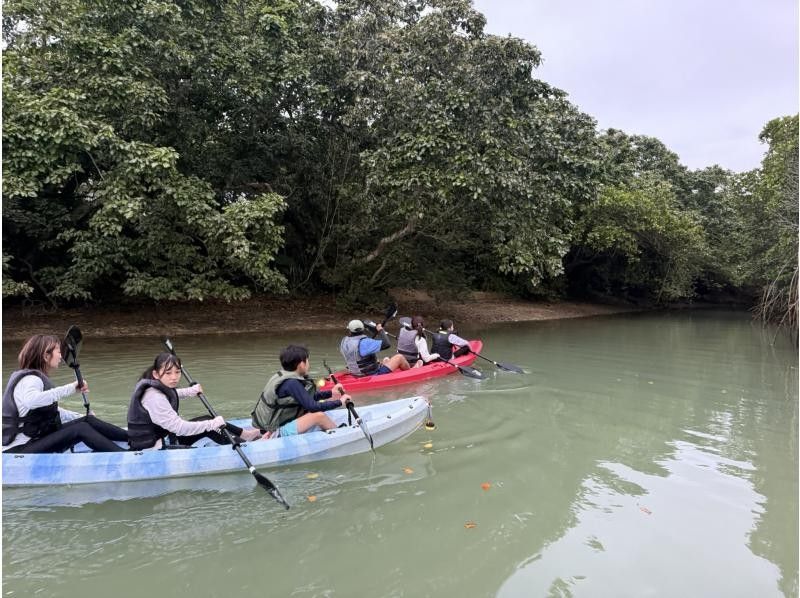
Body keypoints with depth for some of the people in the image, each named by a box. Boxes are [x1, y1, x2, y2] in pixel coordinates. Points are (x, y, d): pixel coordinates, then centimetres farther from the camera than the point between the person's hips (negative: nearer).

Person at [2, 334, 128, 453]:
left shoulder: (39, 378, 14)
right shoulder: (30, 379, -16)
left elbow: (52, 411, 24)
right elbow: (30, 401, -41)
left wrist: (81, 417, 17)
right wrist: (69, 389, -39)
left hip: (37, 438, 9)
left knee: (88, 421, -2)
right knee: (81, 429, -22)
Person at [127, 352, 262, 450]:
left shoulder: (156, 386, 2)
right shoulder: (154, 398, -29)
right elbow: (178, 427, -31)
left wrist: (190, 391, 23)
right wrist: (212, 424, -25)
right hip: (152, 450, -10)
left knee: (206, 420, 7)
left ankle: (243, 434, 15)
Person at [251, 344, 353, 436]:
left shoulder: (285, 376, 5)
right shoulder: (291, 383, -22)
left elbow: (308, 397, 17)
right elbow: (312, 406, -24)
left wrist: (330, 393, 14)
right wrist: (339, 402, -14)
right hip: (279, 431, -10)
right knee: (319, 416, -19)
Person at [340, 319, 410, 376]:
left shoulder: (343, 342, -2)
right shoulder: (363, 342, -25)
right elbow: (386, 344, -27)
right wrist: (381, 331, -12)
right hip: (373, 376, -8)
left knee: (386, 360, 28)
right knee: (399, 357, 0)